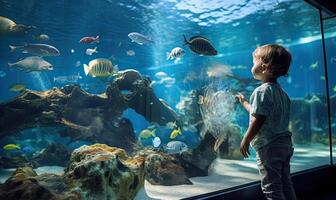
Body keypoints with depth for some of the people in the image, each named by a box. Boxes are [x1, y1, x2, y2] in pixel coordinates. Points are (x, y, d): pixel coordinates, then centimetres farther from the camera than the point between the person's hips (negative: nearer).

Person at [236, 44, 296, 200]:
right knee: (286, 185, 19)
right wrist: (244, 102, 32)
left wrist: (246, 140, -13)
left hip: (268, 146, -9)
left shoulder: (262, 91, -16)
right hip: (285, 143, 9)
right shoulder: (281, 92, 12)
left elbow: (258, 120, -22)